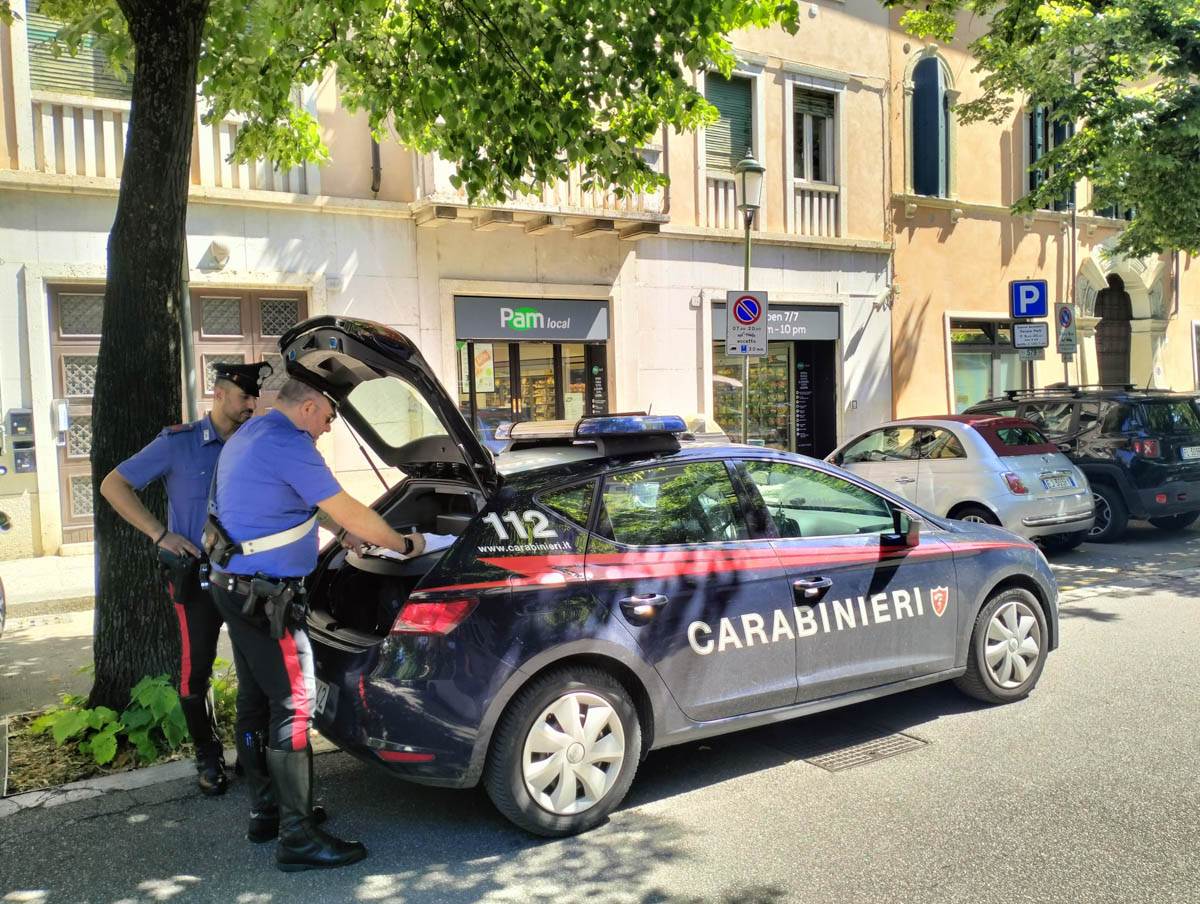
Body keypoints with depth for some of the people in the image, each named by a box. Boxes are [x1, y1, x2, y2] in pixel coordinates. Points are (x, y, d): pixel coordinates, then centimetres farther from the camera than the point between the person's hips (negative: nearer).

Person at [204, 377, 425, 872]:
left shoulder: (250, 436, 15)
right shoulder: (289, 446, -18)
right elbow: (349, 513, -15)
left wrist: (347, 532, 24)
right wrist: (405, 544, -2)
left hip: (236, 586, 11)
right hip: (265, 595, -11)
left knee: (256, 700, 16)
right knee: (293, 705, -7)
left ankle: (265, 811, 27)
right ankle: (297, 837, -2)